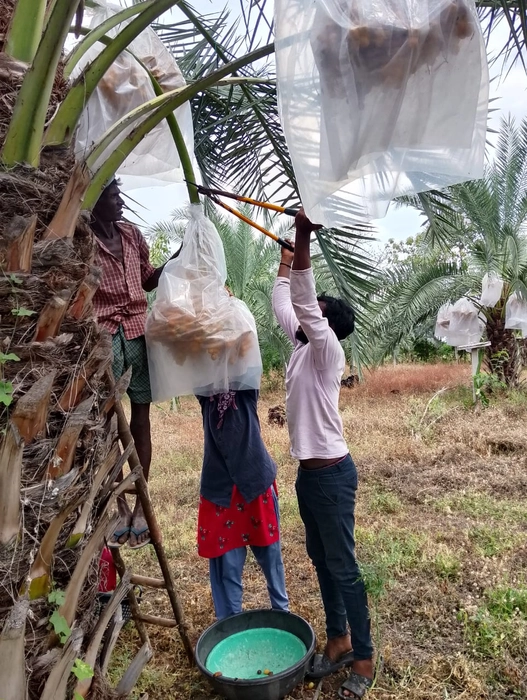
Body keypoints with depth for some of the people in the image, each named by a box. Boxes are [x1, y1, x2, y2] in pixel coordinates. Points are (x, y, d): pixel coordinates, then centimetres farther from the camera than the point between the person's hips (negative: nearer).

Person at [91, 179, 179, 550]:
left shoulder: (132, 233, 10)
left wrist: (176, 257, 10)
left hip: (140, 333, 5)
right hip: (103, 337, -5)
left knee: (140, 419, 8)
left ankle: (141, 504, 20)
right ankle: (120, 505, 19)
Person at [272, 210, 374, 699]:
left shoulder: (326, 350, -15)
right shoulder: (302, 346, 8)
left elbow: (304, 304, -30)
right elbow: (283, 306, 20)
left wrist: (303, 241, -36)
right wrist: (285, 263, 28)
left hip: (331, 473, -9)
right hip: (308, 472, 9)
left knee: (342, 567, 4)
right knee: (320, 561, 19)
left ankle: (363, 658, 22)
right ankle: (337, 639, 36)